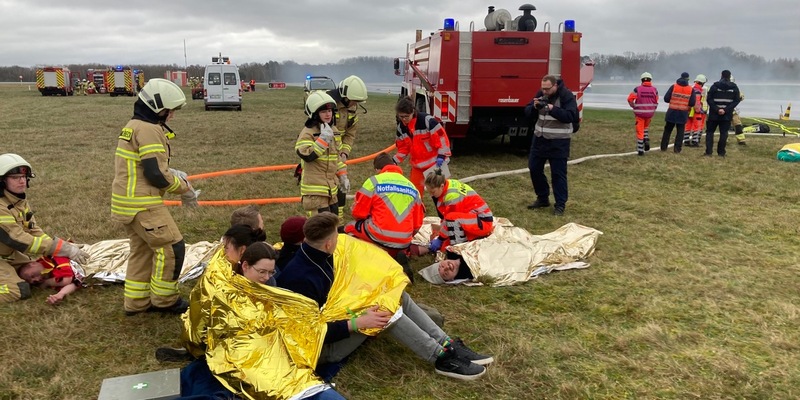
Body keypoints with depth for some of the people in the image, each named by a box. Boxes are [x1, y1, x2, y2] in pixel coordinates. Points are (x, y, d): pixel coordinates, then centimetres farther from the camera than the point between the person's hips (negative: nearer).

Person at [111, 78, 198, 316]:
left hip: (126, 201, 11)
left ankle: (136, 301, 26)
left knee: (142, 250, 18)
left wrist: (172, 173, 8)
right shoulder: (150, 130, -17)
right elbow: (156, 175, -22)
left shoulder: (134, 125, 15)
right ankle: (164, 300, 9)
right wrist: (184, 188, -7)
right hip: (142, 204, -11)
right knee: (172, 247, -2)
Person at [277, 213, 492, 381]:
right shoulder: (301, 279, -30)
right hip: (321, 345, -9)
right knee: (385, 307, -27)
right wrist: (357, 323, -30)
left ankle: (449, 346, -7)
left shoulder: (317, 256, -1)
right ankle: (442, 358, -18)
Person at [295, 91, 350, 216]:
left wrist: (343, 176, 17)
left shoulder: (334, 131, 12)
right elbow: (307, 155, -28)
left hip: (332, 187, 8)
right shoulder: (308, 133, -13)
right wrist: (323, 139, -26)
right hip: (314, 188, -8)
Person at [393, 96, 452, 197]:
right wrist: (394, 161, -5)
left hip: (434, 161, -5)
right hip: (417, 164, 6)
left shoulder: (427, 120, -22)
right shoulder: (401, 127, -2)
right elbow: (403, 147, 7)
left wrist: (441, 156, -22)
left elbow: (441, 137, -19)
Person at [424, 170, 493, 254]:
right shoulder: (448, 185, -2)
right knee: (445, 246, -2)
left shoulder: (452, 195, -27)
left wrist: (440, 239, -9)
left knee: (452, 218, -33)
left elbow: (449, 219, -19)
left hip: (483, 222, -9)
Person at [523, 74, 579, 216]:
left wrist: (552, 108, -31)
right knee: (534, 168, 10)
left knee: (558, 173, -2)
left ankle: (560, 205, 6)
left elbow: (570, 116, -23)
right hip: (540, 138, 6)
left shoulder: (567, 95, -13)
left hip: (559, 141, -6)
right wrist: (534, 106, -17)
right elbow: (528, 112, 5)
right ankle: (542, 198, 27)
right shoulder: (541, 94, 4)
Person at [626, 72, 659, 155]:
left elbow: (630, 99, -15)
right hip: (650, 113, 3)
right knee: (646, 127, 29)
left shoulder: (637, 89, -9)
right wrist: (653, 110, 17)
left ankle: (640, 150, 5)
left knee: (640, 131, 4)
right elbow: (656, 102, 2)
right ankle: (646, 140, 8)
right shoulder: (654, 89, -1)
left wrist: (634, 107, 2)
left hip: (640, 113, -3)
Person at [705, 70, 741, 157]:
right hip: (727, 115, 2)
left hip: (714, 114, -1)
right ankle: (721, 152, 7)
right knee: (724, 133, 7)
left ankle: (708, 152, -2)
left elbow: (709, 99, -11)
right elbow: (736, 101, -3)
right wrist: (726, 110, -9)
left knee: (710, 131, 7)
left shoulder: (715, 86, -4)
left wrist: (716, 109, -12)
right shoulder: (734, 87, 2)